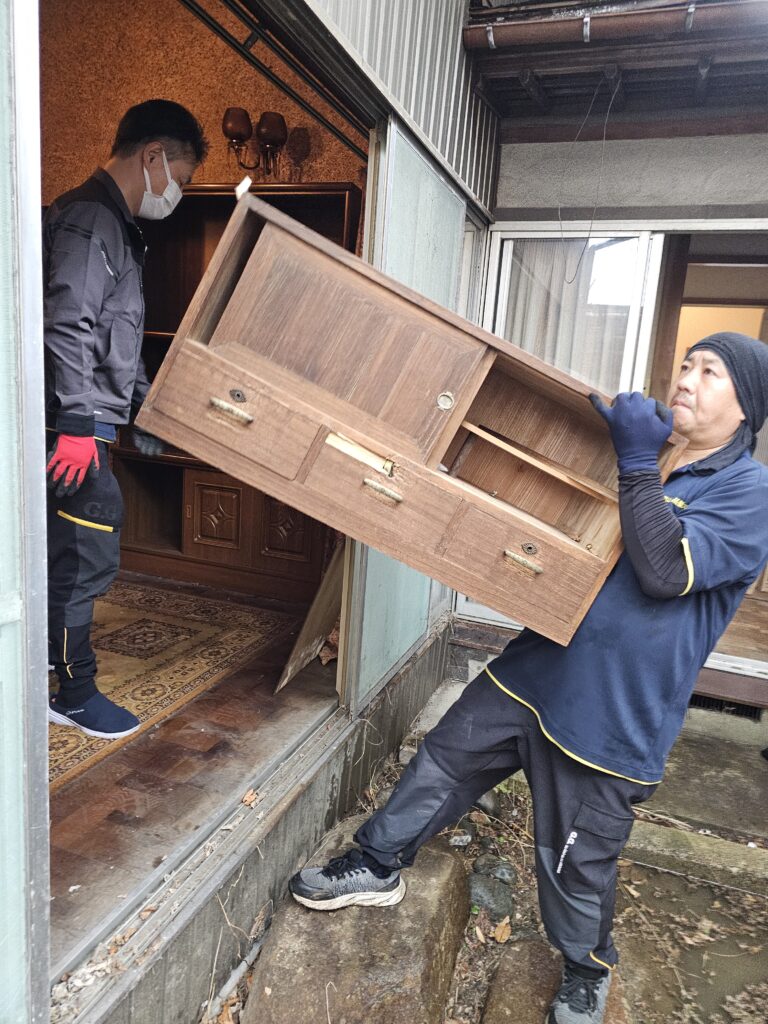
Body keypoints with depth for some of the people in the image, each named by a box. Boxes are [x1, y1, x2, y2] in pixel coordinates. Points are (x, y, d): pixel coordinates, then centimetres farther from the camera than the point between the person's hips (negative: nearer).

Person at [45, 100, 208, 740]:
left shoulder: (117, 225, 21)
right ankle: (75, 693, 11)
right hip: (74, 426, -10)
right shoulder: (90, 218, -12)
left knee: (72, 551, 19)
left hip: (86, 422, 10)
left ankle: (49, 655, 37)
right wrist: (77, 423, -25)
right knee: (88, 556, -3)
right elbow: (66, 325, -23)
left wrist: (145, 407, 28)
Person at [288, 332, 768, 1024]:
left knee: (578, 862, 12)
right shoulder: (637, 451, 10)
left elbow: (666, 571, -24)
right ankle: (379, 867, 36)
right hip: (536, 668, 6)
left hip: (612, 714, -5)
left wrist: (636, 464, -24)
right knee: (446, 759, 13)